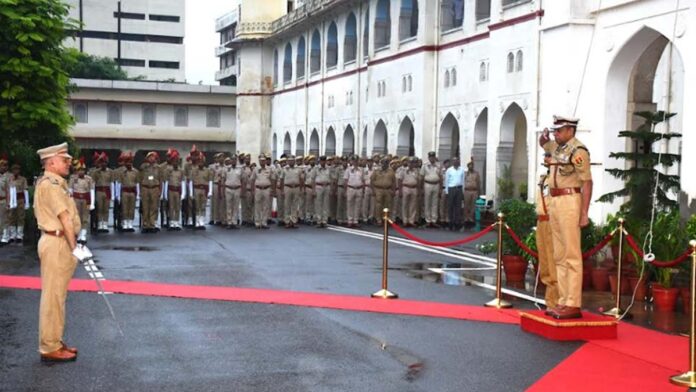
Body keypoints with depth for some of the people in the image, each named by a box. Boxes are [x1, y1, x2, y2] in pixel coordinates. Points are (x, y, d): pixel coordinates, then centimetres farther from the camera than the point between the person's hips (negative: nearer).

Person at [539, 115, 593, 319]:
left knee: (572, 255, -9)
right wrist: (544, 135, 14)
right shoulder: (557, 147, 15)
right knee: (559, 256, 10)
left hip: (569, 202, -9)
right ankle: (563, 302, 15)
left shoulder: (578, 151, -11)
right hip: (554, 202, 9)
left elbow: (587, 182, -15)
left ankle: (573, 305, -8)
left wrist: (584, 213, -20)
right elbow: (543, 143, 38)